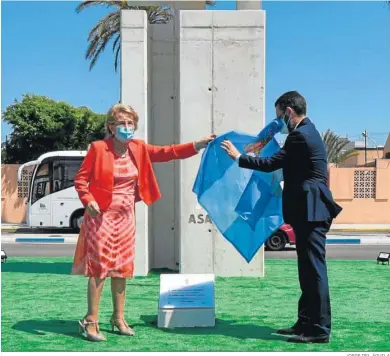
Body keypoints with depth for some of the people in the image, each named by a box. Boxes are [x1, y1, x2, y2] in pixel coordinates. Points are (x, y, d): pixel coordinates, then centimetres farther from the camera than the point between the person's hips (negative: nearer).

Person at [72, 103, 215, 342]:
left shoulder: (138, 149, 5)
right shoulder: (98, 148, -9)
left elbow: (167, 152, 2)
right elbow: (81, 178, -5)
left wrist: (198, 145, -5)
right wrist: (88, 201, -20)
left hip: (126, 216, 5)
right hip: (102, 215, -5)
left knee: (122, 268, 11)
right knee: (99, 267, -4)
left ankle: (119, 318, 23)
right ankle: (91, 321, 5)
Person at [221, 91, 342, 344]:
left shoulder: (300, 135, -14)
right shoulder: (307, 132, 18)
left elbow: (271, 164, -15)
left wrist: (238, 156, -6)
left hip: (310, 211, -11)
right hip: (309, 211, 11)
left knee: (314, 269, -7)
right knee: (308, 270, 13)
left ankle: (319, 329, -2)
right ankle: (306, 323, 20)